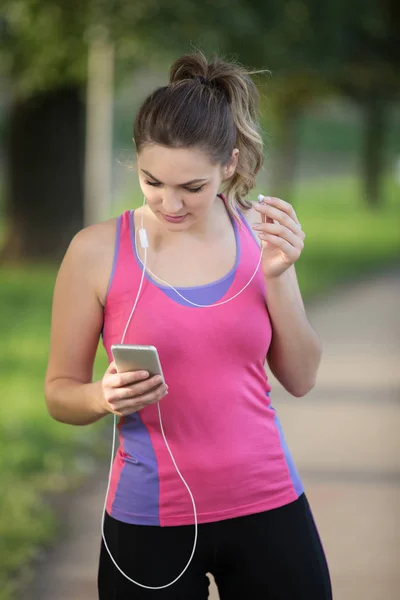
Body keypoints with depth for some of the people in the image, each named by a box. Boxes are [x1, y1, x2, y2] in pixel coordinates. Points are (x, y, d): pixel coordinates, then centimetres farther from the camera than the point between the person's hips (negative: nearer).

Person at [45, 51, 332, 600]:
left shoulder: (261, 234, -1)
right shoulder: (98, 251, -8)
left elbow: (300, 380, 2)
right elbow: (60, 393, 0)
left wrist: (277, 275, -11)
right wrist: (105, 398, -21)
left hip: (268, 507, 2)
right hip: (149, 522, -2)